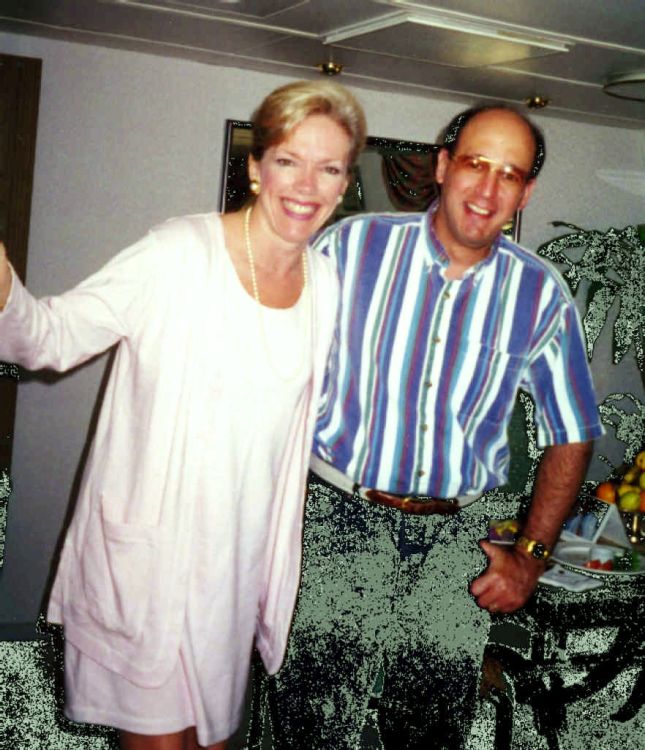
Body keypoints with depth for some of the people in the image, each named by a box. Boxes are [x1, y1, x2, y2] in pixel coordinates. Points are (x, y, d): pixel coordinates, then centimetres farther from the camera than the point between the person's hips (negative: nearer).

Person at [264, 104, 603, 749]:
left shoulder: (540, 296, 1)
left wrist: (531, 555, 4)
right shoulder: (353, 246, -5)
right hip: (337, 525, -2)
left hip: (454, 544, 2)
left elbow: (571, 434, 10)